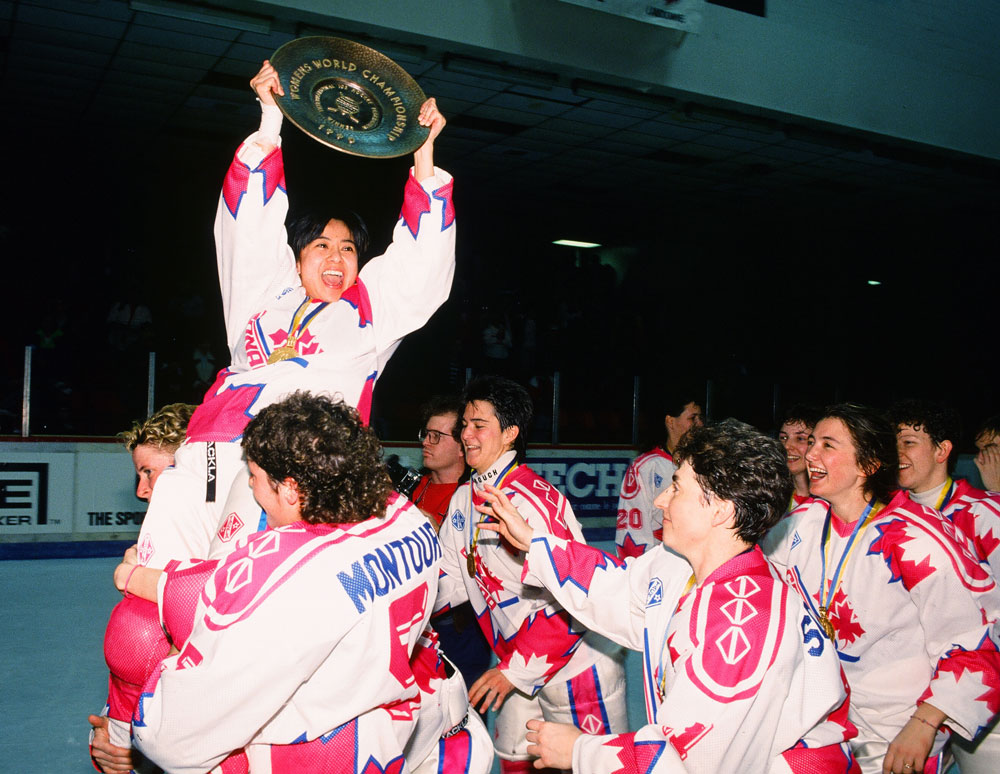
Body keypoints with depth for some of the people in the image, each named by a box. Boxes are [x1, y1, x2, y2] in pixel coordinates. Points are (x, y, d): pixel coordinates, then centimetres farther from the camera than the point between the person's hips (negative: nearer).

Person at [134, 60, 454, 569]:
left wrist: (423, 152, 11)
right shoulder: (266, 293, 26)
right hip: (210, 450, 3)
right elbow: (254, 226, 21)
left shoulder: (370, 309, 23)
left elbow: (420, 257, 16)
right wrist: (270, 124, 15)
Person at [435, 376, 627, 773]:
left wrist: (517, 671, -21)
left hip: (577, 664, -8)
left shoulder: (534, 500, -25)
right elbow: (451, 580, 8)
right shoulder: (464, 499, 3)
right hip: (518, 662, 8)